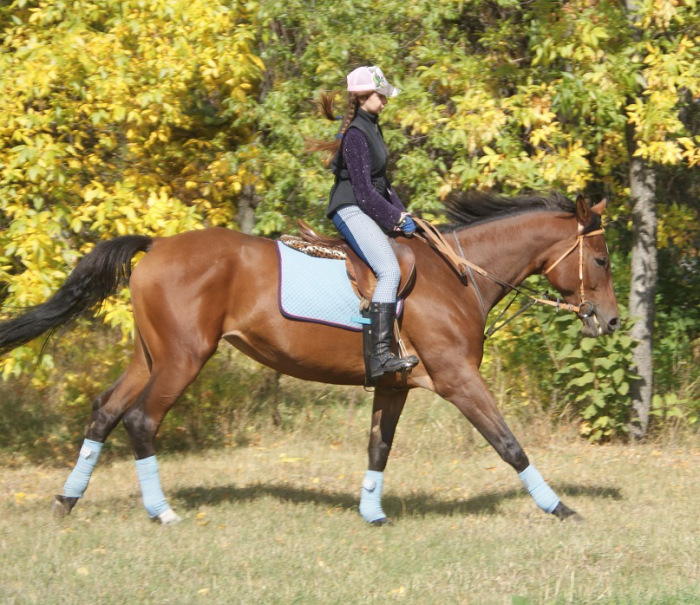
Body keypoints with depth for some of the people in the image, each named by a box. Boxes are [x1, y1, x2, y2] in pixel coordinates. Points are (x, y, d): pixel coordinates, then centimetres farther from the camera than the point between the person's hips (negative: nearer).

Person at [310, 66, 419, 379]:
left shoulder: (371, 127, 16)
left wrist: (401, 212, 12)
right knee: (390, 271, -26)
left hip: (369, 210, 11)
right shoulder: (355, 135, -15)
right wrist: (395, 220, -11)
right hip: (351, 211, -11)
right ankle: (380, 356, -35)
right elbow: (364, 192, -18)